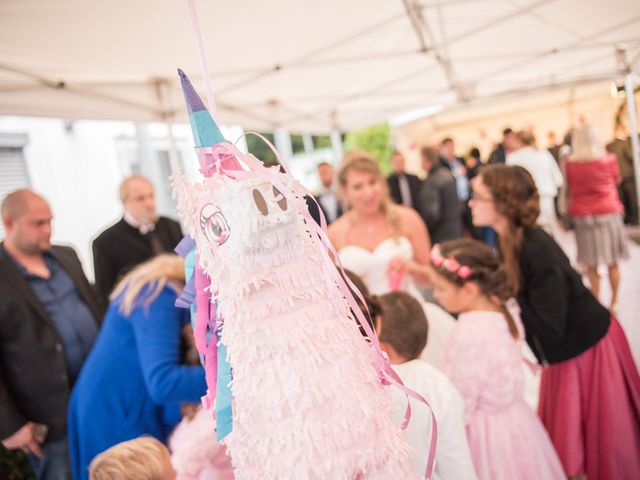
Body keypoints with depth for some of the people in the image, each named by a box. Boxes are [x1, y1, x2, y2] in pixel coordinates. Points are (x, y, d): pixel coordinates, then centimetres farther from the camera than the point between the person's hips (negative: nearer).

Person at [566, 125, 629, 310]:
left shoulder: (570, 164, -8)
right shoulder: (609, 160, -7)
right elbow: (617, 180, 10)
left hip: (583, 216, 0)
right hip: (609, 213, 0)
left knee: (591, 265, 7)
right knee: (612, 263, 11)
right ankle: (614, 300, 19)